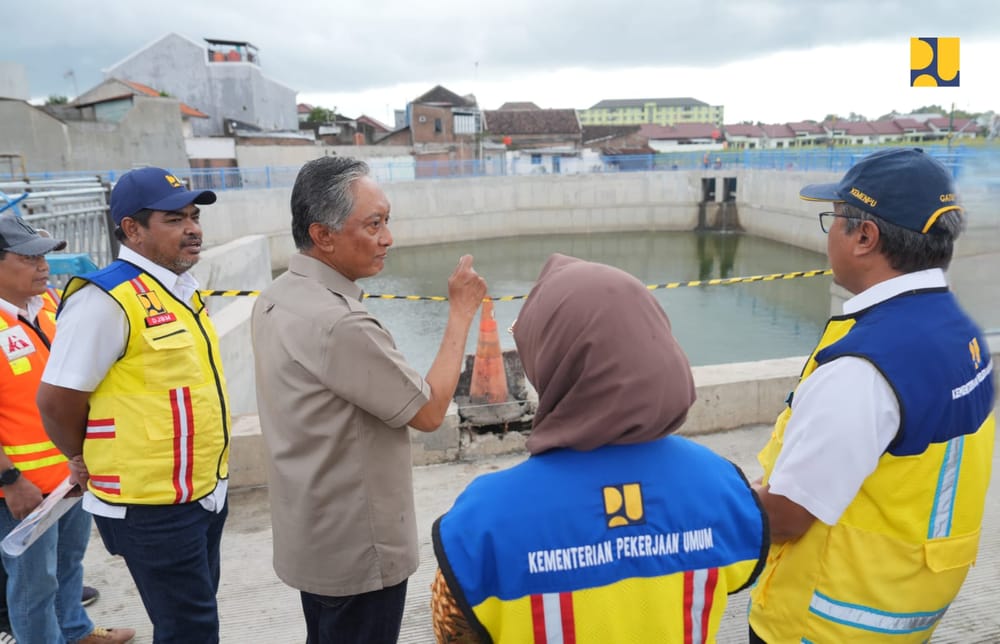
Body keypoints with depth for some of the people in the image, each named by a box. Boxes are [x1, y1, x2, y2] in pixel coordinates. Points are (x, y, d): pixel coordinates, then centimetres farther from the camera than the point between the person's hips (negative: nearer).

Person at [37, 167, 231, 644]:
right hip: (153, 504, -8)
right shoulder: (107, 299, -20)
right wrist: (87, 461, 0)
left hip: (205, 491, 8)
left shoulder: (183, 291, 7)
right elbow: (56, 399, -17)